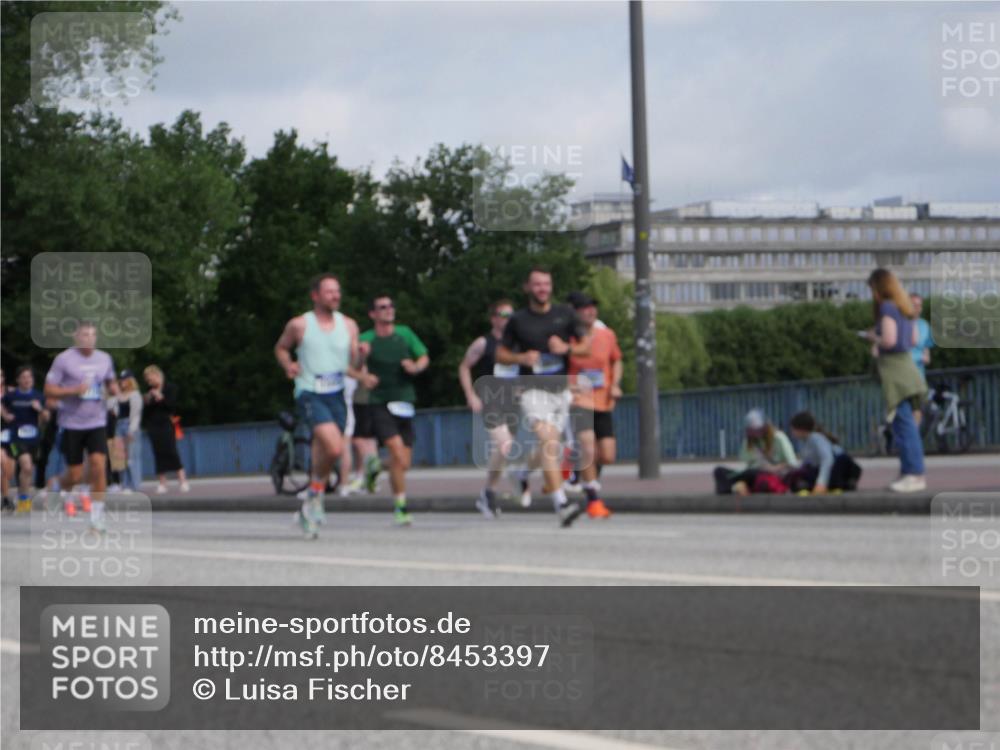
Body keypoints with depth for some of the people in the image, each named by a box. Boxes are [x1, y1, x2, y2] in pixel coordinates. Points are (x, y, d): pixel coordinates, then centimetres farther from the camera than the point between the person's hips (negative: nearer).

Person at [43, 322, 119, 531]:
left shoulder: (105, 359, 6)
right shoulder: (64, 359, -6)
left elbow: (111, 382, 22)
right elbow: (49, 390, -6)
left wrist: (114, 389, -2)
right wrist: (74, 390, -20)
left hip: (97, 422, 2)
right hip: (72, 424, -2)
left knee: (98, 465, -13)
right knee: (75, 474, 2)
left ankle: (97, 517, -8)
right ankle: (67, 492, 39)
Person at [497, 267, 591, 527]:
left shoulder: (565, 314, 7)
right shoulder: (518, 320, 1)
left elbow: (586, 346, 9)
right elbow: (501, 354, 9)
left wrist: (567, 348, -11)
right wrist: (522, 358, -11)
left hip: (561, 389, 4)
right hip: (533, 390, -4)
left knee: (552, 446, 7)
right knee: (548, 440, -22)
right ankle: (561, 504, -30)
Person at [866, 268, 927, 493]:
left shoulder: (887, 307, -12)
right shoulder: (905, 307, 14)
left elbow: (889, 340, -21)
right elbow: (914, 340, 20)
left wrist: (874, 338, -2)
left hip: (893, 368, -9)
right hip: (905, 363, 9)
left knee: (903, 423, -8)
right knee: (905, 423, 13)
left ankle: (915, 475, -9)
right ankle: (909, 472, 17)